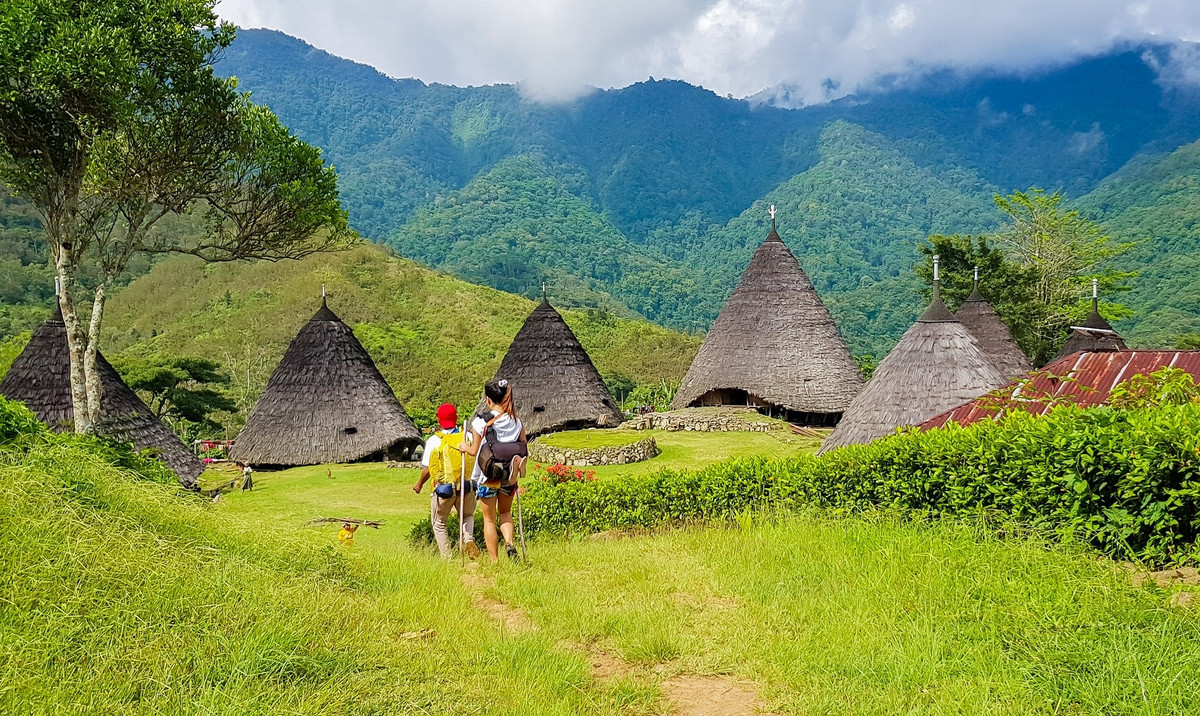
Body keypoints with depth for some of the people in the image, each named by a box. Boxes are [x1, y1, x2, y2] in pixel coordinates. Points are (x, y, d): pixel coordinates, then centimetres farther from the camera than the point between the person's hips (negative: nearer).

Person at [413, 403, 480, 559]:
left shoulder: (434, 441, -7)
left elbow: (427, 469, -5)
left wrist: (419, 484, 13)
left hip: (443, 488, -2)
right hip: (467, 487, 2)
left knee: (439, 523, 17)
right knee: (467, 516, 26)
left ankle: (446, 557, 12)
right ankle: (468, 538, -3)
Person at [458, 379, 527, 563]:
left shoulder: (480, 423, -15)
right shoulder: (517, 422, -6)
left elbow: (475, 451, -8)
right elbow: (523, 451, -1)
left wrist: (464, 447, 14)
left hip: (488, 479, -3)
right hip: (510, 479, 3)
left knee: (489, 519, 12)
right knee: (505, 512, 25)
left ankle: (494, 561, 15)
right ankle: (509, 542, 1)